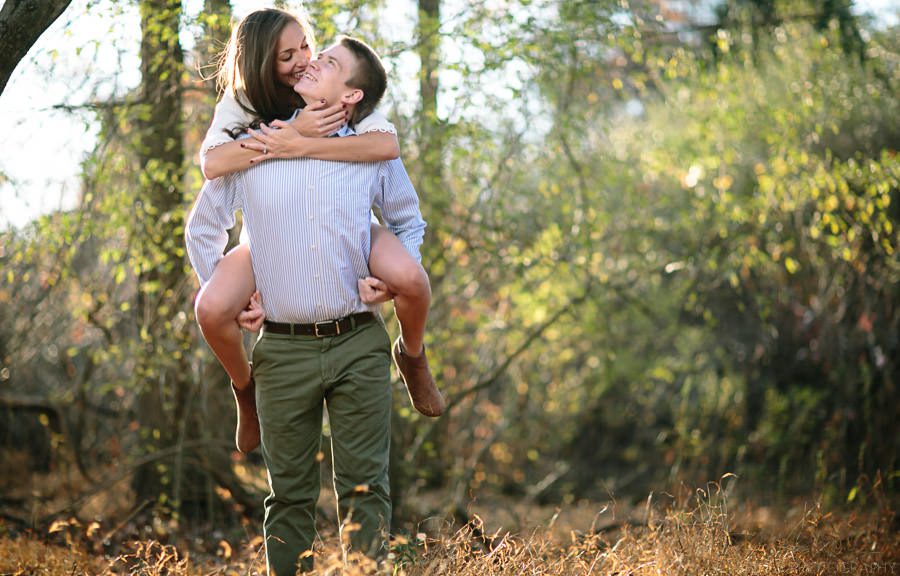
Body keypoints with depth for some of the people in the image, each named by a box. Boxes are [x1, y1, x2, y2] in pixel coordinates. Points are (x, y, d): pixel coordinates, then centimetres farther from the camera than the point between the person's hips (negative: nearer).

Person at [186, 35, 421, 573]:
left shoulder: (375, 154, 4)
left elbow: (410, 222, 21)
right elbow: (202, 229, 19)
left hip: (359, 346, 0)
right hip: (284, 351, 0)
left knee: (364, 488, 1)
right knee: (290, 493, 7)